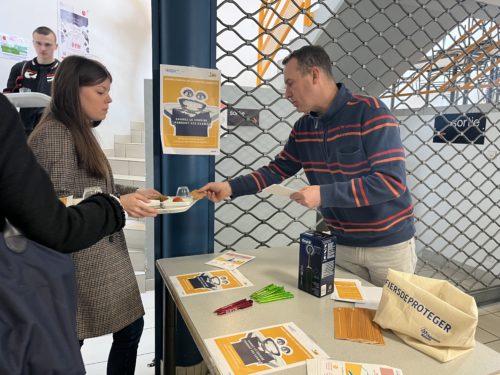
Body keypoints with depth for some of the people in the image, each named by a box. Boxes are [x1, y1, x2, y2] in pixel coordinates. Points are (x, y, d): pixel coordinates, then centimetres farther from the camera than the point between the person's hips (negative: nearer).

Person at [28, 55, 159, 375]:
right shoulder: (53, 135, -14)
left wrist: (134, 193, 4)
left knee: (130, 327, 13)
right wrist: (118, 205, -28)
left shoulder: (81, 133, 15)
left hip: (103, 252, 9)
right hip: (78, 258, -9)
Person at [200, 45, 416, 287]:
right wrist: (231, 188, -4)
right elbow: (277, 170, 7)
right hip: (342, 245, 5)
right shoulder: (303, 127, 1)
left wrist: (324, 195, -27)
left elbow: (390, 182, -24)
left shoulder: (371, 112, -19)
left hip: (389, 244, -4)